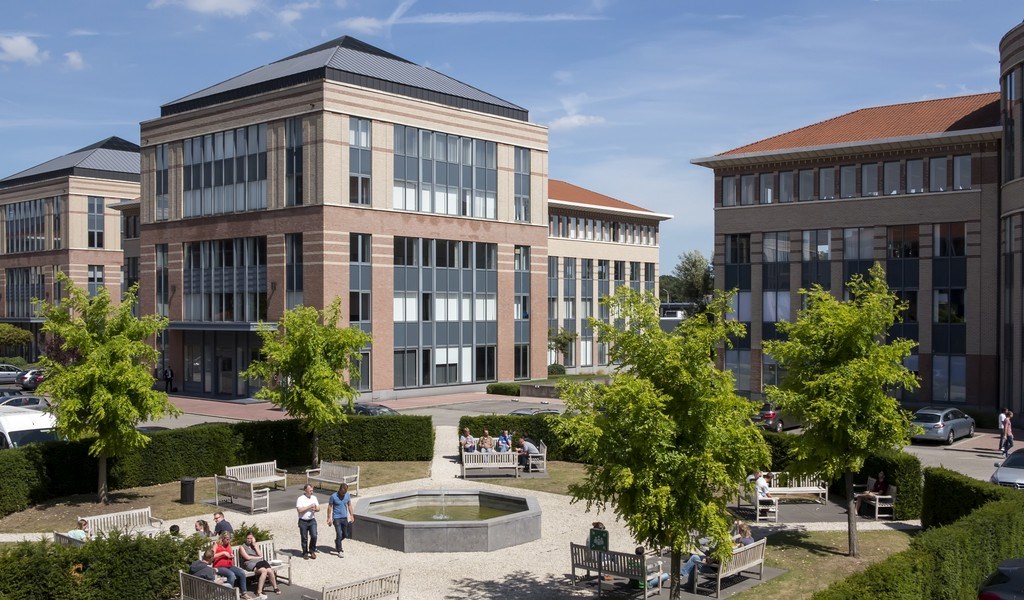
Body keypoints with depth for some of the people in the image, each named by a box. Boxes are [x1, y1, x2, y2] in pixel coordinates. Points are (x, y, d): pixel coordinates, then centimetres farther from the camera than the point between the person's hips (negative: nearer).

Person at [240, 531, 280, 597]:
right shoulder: (242, 547, 8)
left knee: (270, 570, -26)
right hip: (250, 563, -5)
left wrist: (254, 545, 3)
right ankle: (259, 592, -35)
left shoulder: (255, 545, 22)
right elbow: (247, 557, -4)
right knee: (264, 571, -34)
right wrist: (258, 557, 3)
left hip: (260, 562, 5)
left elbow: (260, 555, 7)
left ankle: (275, 588, -7)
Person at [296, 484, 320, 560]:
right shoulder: (300, 499, -8)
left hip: (312, 520, 3)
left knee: (314, 536, -10)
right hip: (303, 521, -3)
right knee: (304, 538, 6)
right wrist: (310, 506, -18)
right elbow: (299, 510, -19)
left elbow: (318, 509, 9)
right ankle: (305, 553, 23)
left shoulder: (314, 498, 7)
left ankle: (312, 551, 10)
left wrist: (315, 509, -14)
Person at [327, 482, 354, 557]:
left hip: (345, 518, 5)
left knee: (345, 534, 12)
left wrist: (351, 515, 11)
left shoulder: (348, 495, -2)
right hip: (336, 518, -5)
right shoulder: (333, 496, -15)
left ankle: (337, 543, 41)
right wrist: (329, 518, -8)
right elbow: (330, 507, -7)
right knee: (339, 534, -10)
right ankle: (339, 551, 2)